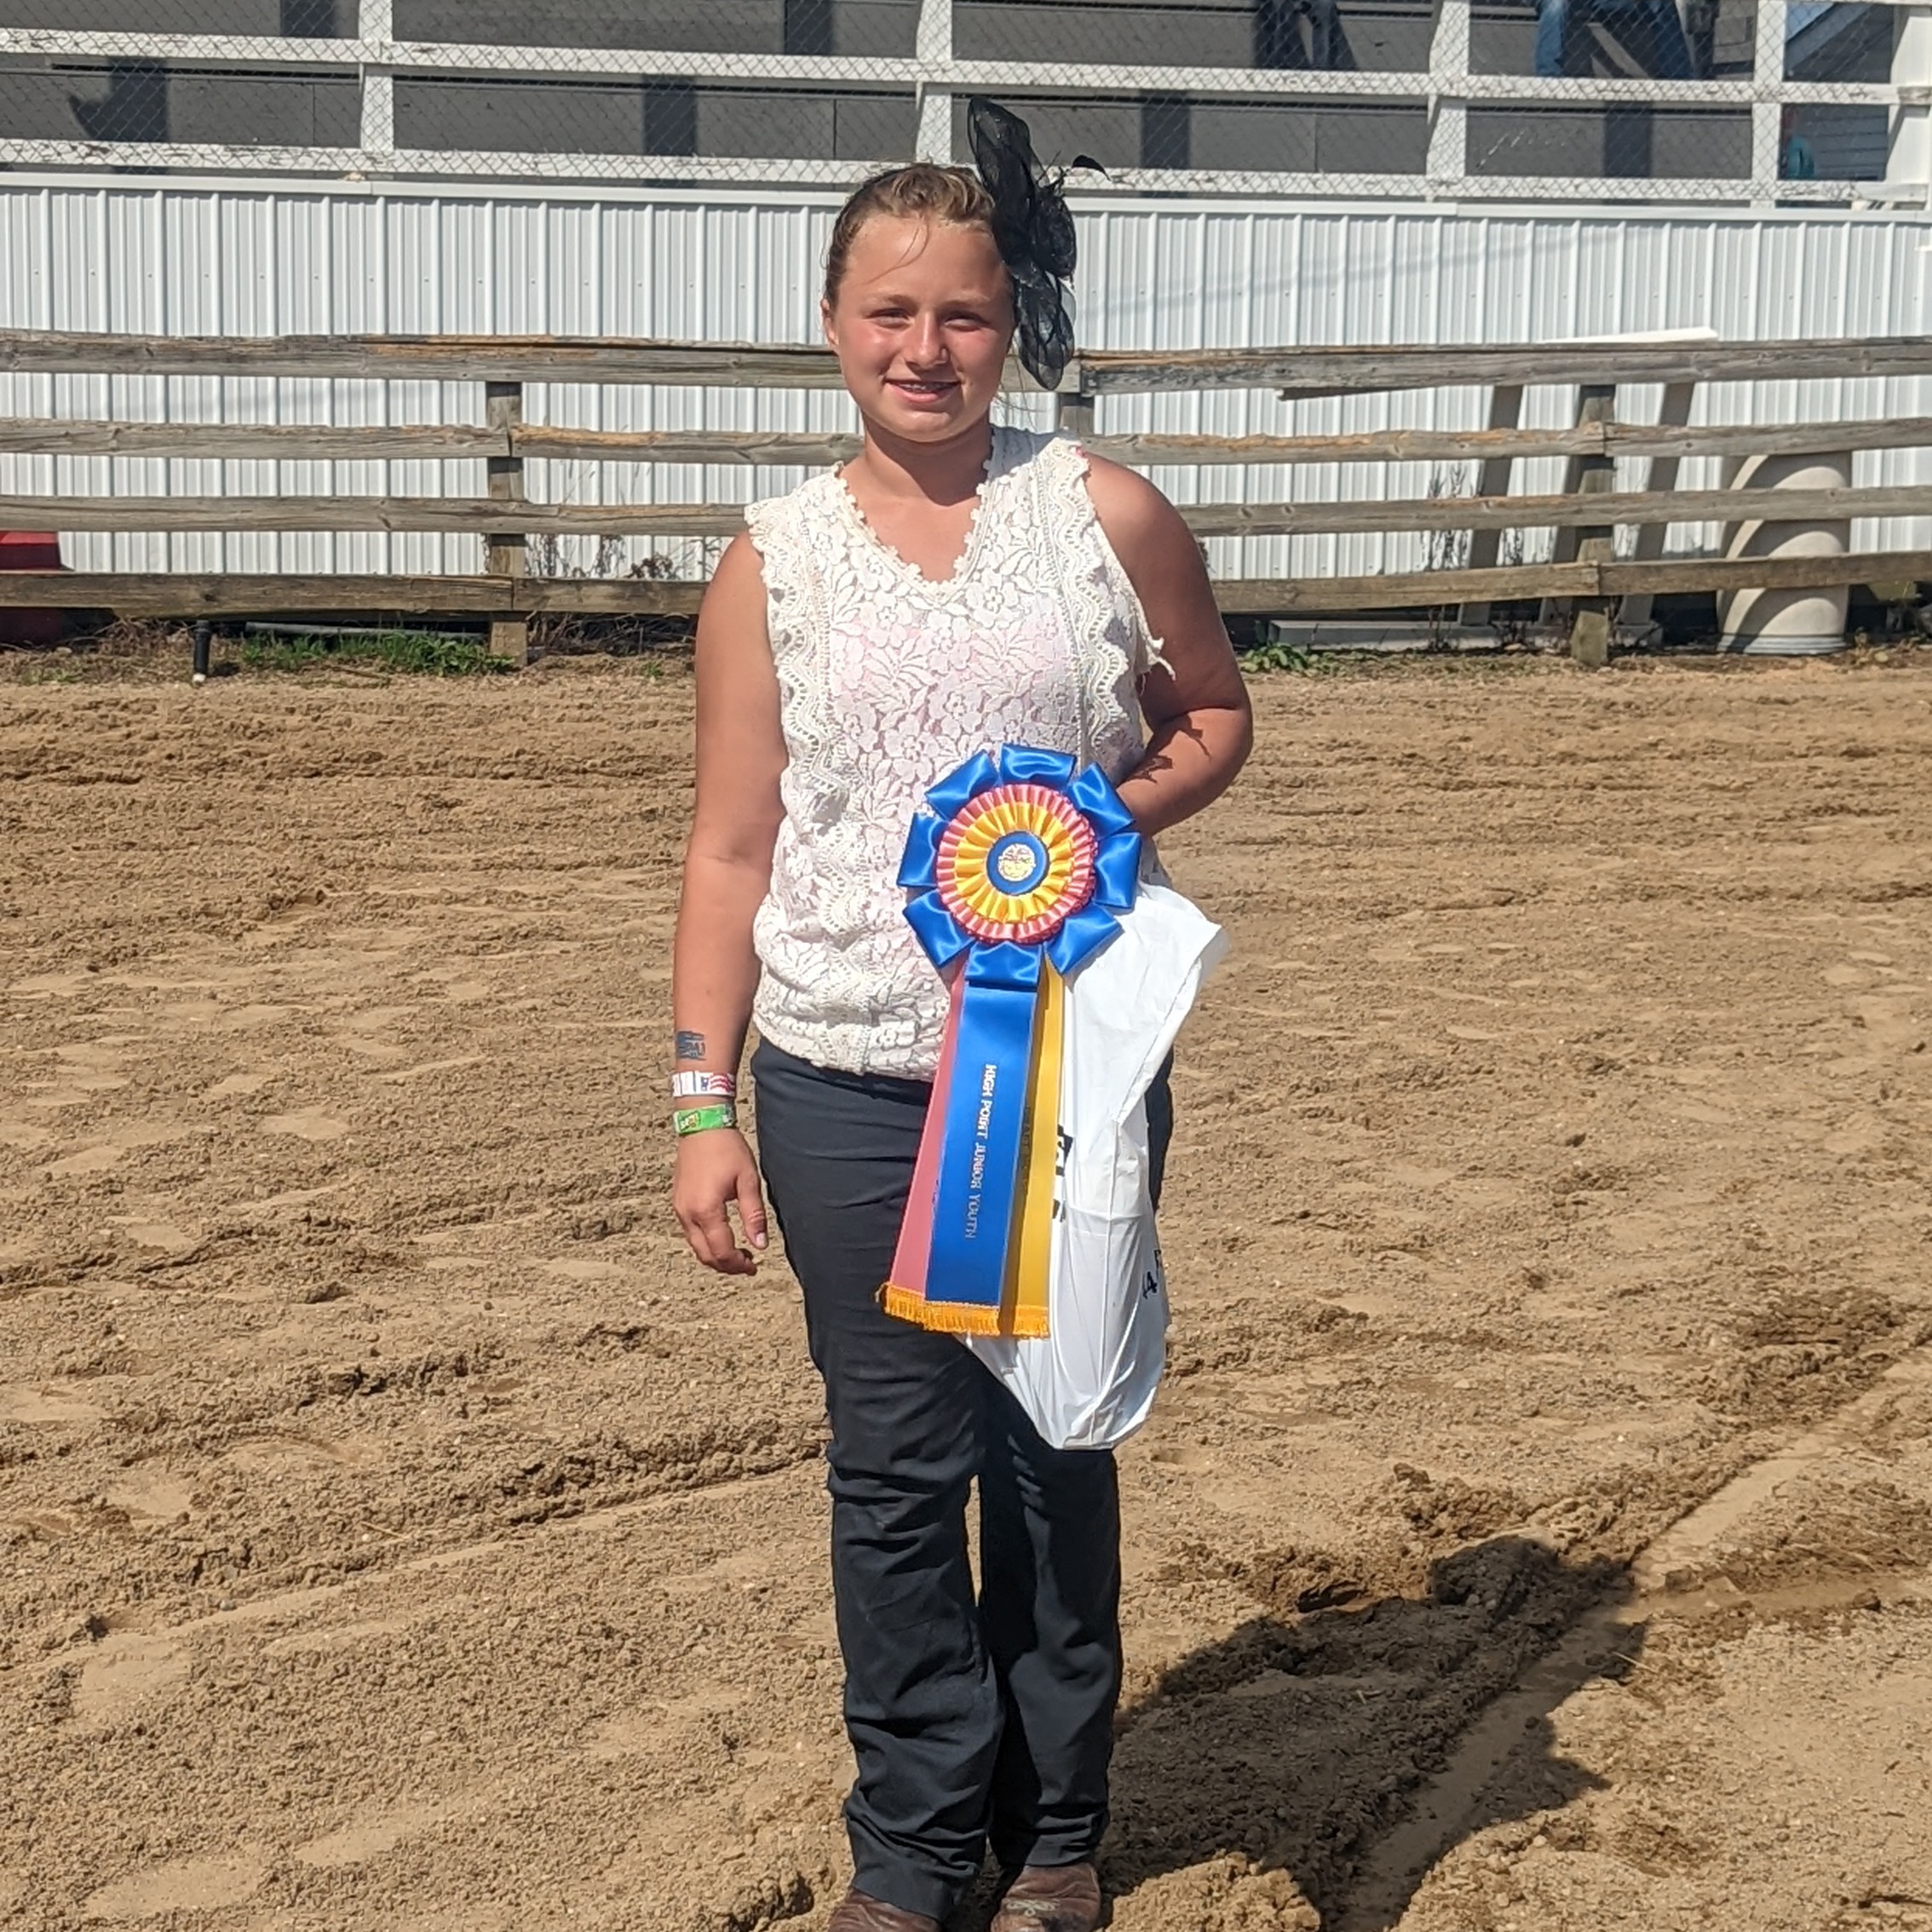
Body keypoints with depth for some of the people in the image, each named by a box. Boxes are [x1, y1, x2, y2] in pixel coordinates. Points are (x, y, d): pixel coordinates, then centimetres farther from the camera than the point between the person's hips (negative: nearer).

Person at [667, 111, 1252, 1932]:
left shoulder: (1106, 517, -1)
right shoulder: (774, 562, 0)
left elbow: (1213, 714, 12)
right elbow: (730, 848, 2)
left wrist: (1118, 811, -10)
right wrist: (702, 1108, -3)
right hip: (848, 1086, 0)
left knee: (1055, 1446, 11)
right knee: (896, 1468, 7)